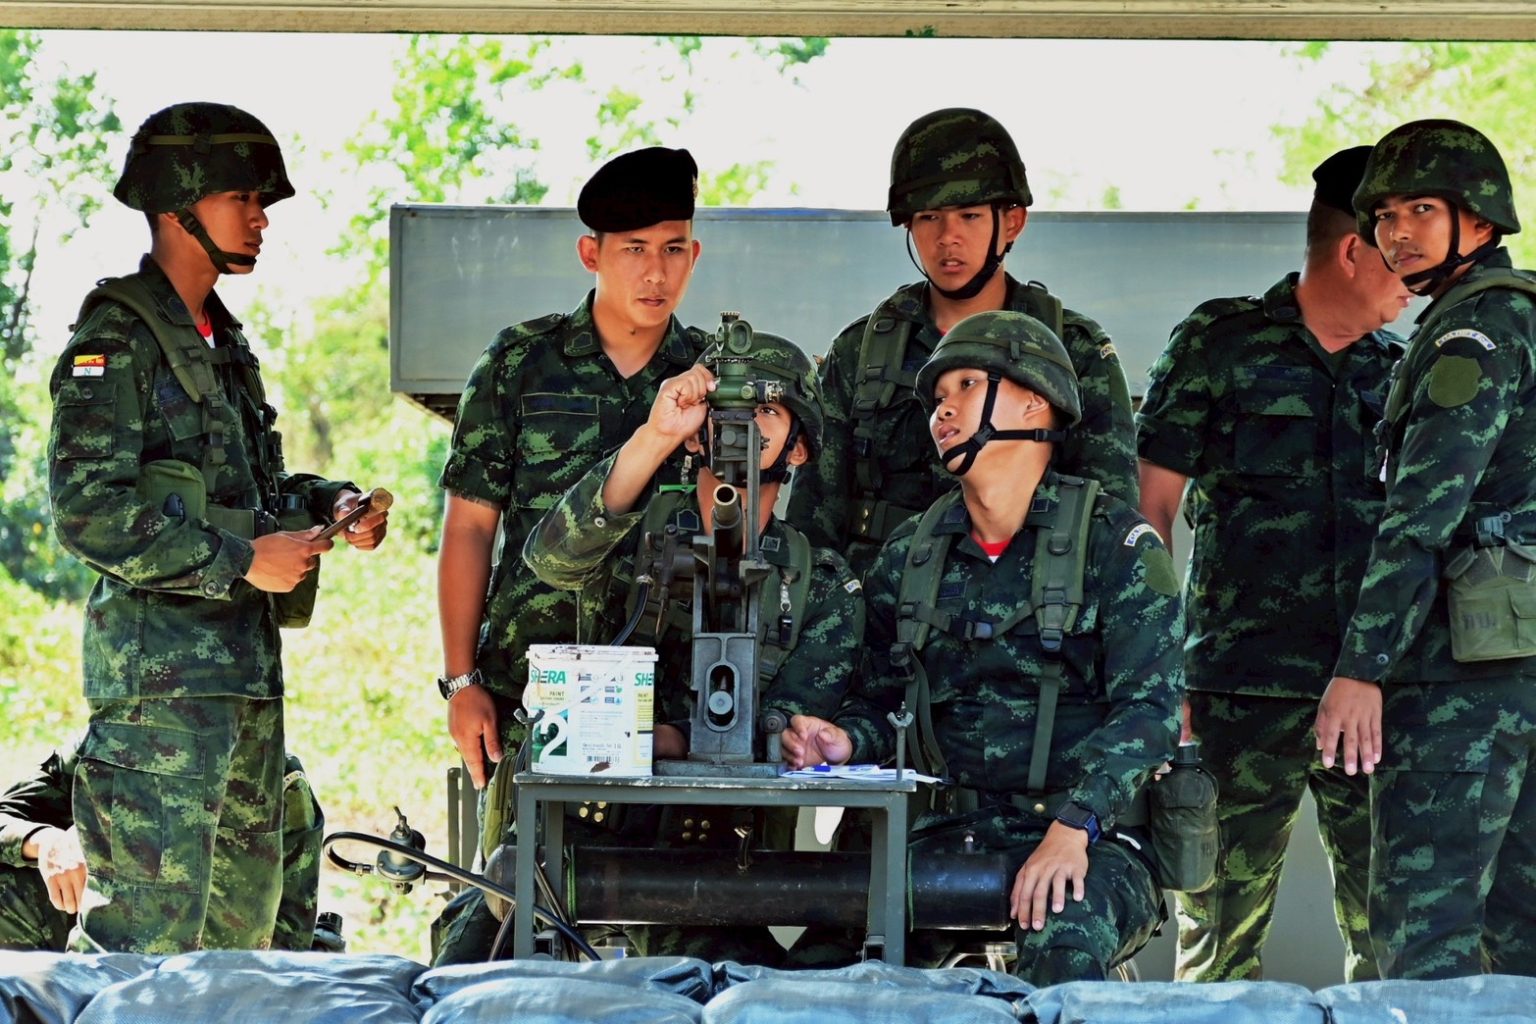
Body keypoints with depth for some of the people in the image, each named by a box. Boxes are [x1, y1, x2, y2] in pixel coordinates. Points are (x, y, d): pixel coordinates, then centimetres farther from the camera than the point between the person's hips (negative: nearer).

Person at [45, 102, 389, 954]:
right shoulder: (118, 339, -10)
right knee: (144, 941, -11)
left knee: (242, 931, 13)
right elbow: (88, 513, -19)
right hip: (161, 679, -10)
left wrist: (330, 506, 9)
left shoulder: (221, 341, 18)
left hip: (246, 674, 10)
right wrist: (239, 561, -17)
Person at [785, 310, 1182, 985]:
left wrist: (1073, 827, -24)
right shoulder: (910, 555, 14)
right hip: (951, 836, 4)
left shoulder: (1114, 544, -2)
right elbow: (879, 697, 19)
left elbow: (1150, 707, -11)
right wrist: (844, 743, -6)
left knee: (1066, 942, -37)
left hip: (1092, 841, -4)